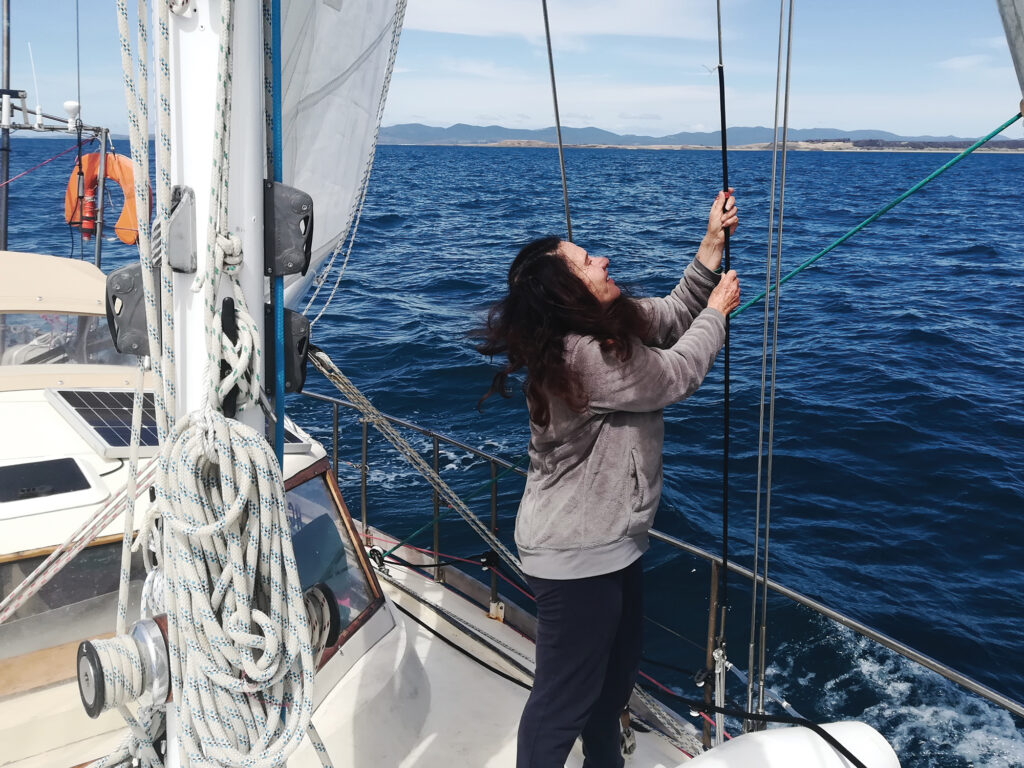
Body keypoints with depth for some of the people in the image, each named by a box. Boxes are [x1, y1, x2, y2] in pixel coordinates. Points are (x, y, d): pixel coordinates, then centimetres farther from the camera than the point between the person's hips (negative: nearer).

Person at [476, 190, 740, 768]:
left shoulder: (609, 324, 1)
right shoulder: (583, 356, -29)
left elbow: (673, 317, 15)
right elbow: (676, 374, -18)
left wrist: (713, 243, 7)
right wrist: (718, 312, -1)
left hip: (611, 538, 11)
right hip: (577, 555, -11)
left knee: (619, 668, 29)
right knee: (566, 696, 5)